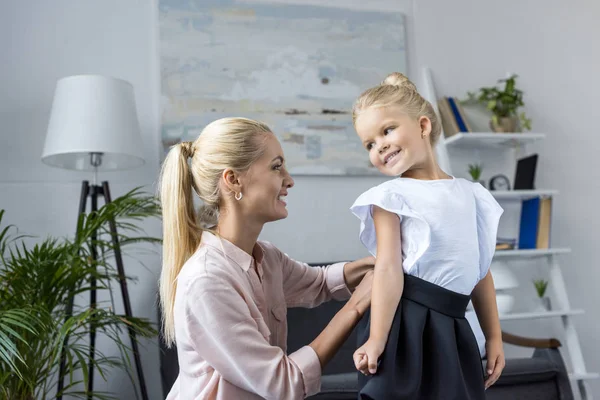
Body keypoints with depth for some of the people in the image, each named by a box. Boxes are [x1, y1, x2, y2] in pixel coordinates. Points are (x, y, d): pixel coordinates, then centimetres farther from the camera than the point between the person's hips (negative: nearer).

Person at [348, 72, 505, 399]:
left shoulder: (469, 193, 10)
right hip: (406, 324, -5)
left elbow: (480, 271, 12)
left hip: (451, 328, 5)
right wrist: (377, 339, -19)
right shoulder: (391, 196, -5)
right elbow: (388, 269, -13)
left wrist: (494, 337, 13)